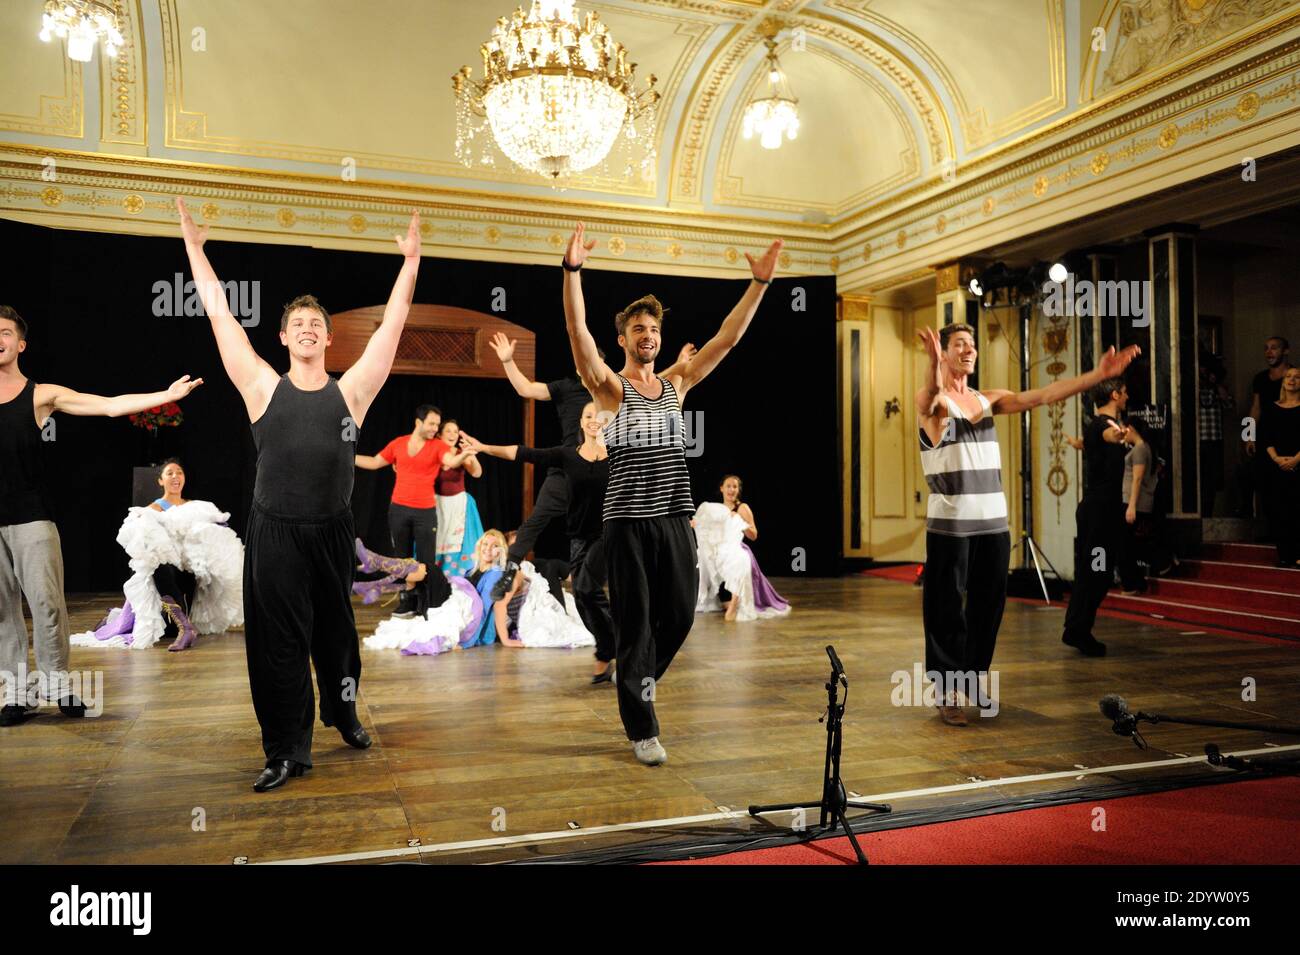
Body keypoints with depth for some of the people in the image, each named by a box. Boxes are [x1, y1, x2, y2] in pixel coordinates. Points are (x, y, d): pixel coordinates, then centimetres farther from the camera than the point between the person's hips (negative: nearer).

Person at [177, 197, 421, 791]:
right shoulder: (263, 387, 0)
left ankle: (343, 712, 39)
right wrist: (194, 248, 5)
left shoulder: (352, 390, 1)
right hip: (275, 532, -1)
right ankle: (287, 751, 12)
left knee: (336, 630, 16)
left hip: (332, 531, 1)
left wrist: (411, 260, 3)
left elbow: (393, 322, 2)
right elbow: (219, 315, 2)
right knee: (279, 642, 3)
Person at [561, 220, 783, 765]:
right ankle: (641, 729, 12)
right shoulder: (609, 387, 0)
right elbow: (578, 332, -16)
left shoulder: (676, 383, 12)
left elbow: (728, 337, 8)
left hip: (675, 518, 5)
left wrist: (760, 283, 2)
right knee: (635, 624, 1)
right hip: (628, 521, -4)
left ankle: (635, 684, 37)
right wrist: (572, 271, -28)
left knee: (679, 615, 9)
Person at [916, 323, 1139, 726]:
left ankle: (975, 679, 26)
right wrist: (934, 369, -52)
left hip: (993, 522, 6)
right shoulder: (932, 400, -5)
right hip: (949, 523, -6)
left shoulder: (989, 400, 13)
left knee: (988, 606, 11)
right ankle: (946, 693, 7)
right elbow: (929, 398, -29)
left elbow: (1041, 395, 4)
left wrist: (1097, 375, -7)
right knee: (947, 610, 0)